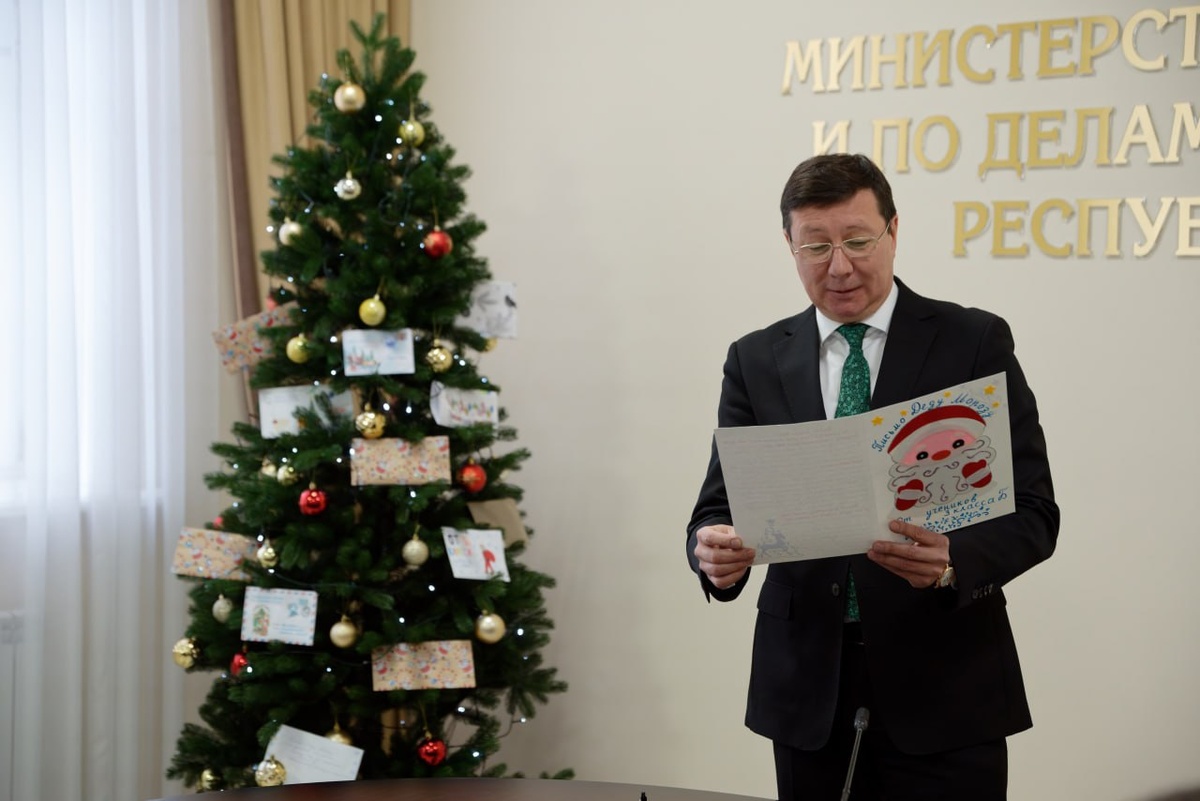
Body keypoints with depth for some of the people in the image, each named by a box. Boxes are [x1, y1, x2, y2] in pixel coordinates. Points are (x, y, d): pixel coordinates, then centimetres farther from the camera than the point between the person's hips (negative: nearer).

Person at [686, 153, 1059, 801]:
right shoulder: (755, 360, 7)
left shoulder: (975, 342, -2)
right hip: (808, 691, 2)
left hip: (944, 687, -2)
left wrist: (952, 562, -26)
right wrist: (717, 553, -19)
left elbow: (1032, 512, -6)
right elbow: (722, 502, 5)